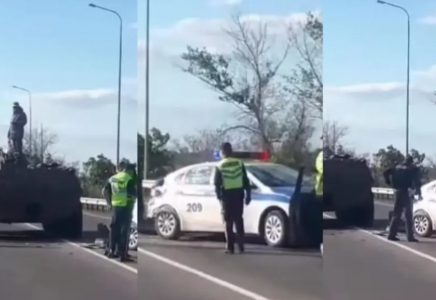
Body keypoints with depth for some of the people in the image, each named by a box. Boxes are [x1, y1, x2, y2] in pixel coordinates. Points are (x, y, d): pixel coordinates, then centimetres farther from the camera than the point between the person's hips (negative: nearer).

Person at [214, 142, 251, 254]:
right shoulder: (239, 163, 3)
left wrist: (219, 196, 4)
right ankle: (241, 246, 7)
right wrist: (248, 194, 9)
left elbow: (217, 184, -4)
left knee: (228, 222, 3)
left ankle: (230, 247, 0)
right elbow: (246, 181, 3)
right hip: (238, 194, 2)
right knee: (239, 221, 10)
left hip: (227, 196, -2)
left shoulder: (220, 166, -3)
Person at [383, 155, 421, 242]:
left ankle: (392, 234, 5)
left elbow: (386, 172, 9)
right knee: (409, 216, -1)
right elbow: (417, 181, -10)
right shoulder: (413, 169, -1)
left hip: (397, 192, 5)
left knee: (396, 214, 11)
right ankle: (410, 236, -4)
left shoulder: (397, 167, 13)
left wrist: (389, 183, 14)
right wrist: (418, 191, -2)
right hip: (406, 192, -5)